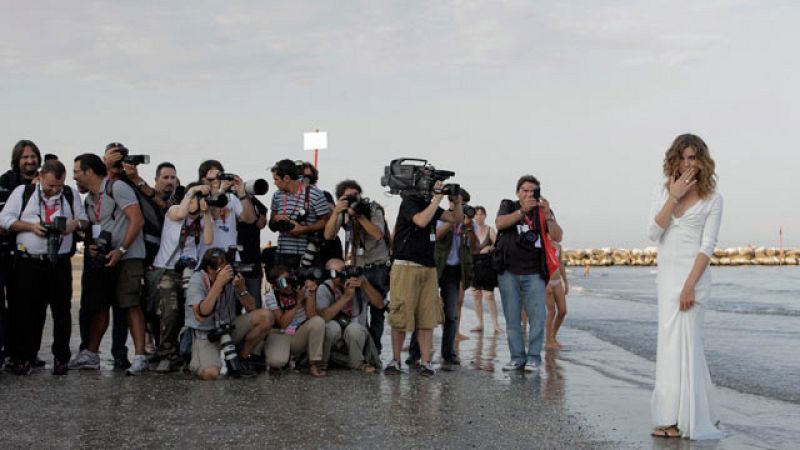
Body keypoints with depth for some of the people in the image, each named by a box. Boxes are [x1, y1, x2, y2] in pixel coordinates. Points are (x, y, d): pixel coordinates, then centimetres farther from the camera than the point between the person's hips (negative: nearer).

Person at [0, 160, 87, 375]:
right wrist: (31, 226, -12)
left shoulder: (71, 195, 12)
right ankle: (24, 358, 9)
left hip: (60, 263, 1)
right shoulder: (23, 192, 6)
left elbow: (84, 219, 17)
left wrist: (76, 223, -7)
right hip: (29, 262, -1)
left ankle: (61, 358, 10)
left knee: (62, 311, 1)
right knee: (27, 311, 0)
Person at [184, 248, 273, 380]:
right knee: (210, 374, -30)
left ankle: (243, 357, 3)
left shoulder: (232, 277, -9)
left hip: (229, 328, 4)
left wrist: (241, 288, -26)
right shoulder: (197, 280, -18)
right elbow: (200, 315, -32)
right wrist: (218, 283, -35)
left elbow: (251, 308, -6)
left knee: (265, 317, -17)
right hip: (205, 334, -4)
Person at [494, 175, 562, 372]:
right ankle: (517, 357, 10)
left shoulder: (544, 211, 9)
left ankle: (533, 358, 2)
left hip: (534, 274, 0)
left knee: (537, 317, -6)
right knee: (512, 318, 3)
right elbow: (500, 223, -13)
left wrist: (547, 215, -18)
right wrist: (523, 210, -23)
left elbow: (557, 237, -4)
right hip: (508, 272, 0)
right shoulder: (508, 206, 9)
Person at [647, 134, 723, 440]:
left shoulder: (712, 198, -2)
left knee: (682, 342, -10)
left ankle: (685, 419, -2)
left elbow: (707, 245, -9)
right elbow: (653, 233, -4)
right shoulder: (663, 191, 8)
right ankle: (702, 413, 18)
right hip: (666, 275, 5)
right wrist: (674, 197, -11)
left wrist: (690, 285, -18)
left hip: (693, 274, -5)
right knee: (671, 343, 6)